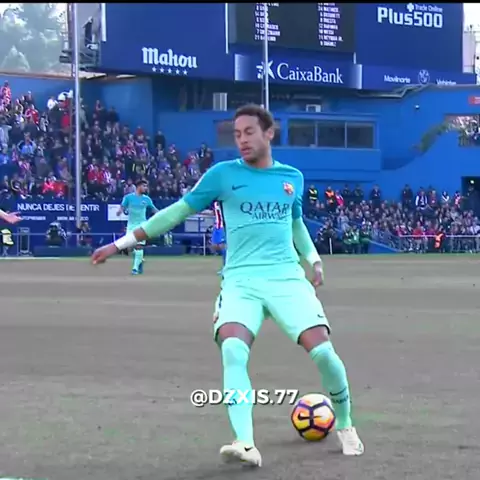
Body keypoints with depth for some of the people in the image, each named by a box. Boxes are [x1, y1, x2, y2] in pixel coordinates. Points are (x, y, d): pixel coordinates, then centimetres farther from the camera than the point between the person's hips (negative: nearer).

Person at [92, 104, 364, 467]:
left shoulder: (292, 177, 11)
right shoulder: (223, 174, 2)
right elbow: (180, 210, 7)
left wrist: (314, 259, 20)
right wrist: (123, 243, 6)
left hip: (287, 278, 2)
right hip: (240, 280, -2)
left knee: (323, 351, -14)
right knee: (233, 351, -30)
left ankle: (345, 426, 13)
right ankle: (246, 444, -31)